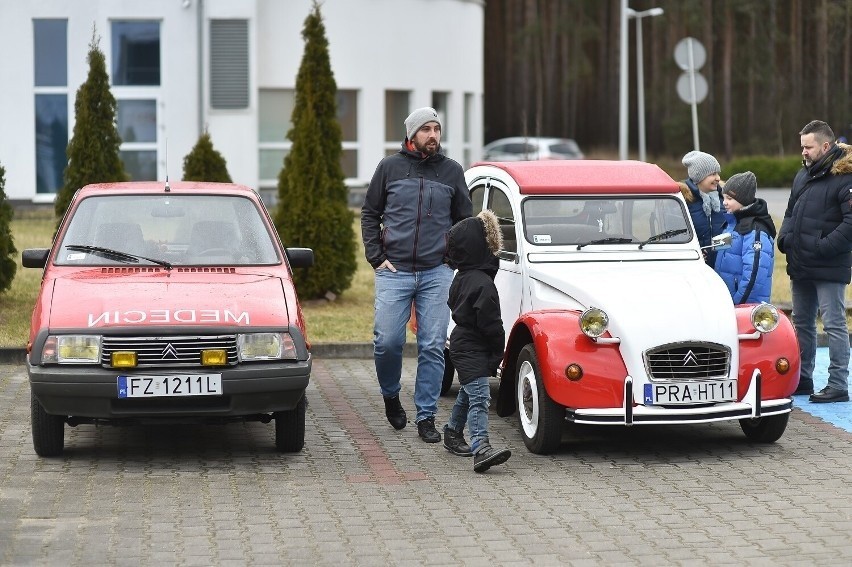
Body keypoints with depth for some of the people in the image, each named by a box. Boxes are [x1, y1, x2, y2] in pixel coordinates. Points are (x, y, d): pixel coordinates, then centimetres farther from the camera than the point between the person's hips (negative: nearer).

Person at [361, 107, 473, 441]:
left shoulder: (452, 171, 8)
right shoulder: (390, 167, 5)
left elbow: (465, 221, 17)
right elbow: (369, 214, 11)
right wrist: (376, 257, 1)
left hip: (437, 273, 1)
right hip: (394, 272, -1)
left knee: (433, 347, -2)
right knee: (387, 341, -6)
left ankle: (426, 417, 6)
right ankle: (390, 396, 21)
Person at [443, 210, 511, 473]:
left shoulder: (461, 278, 7)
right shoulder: (482, 283, -22)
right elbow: (489, 322, -22)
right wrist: (498, 351, -8)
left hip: (462, 341, 10)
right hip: (472, 349, -10)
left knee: (468, 392, 26)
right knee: (479, 397, -19)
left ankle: (453, 433, 42)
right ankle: (480, 448, -30)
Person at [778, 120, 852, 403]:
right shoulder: (803, 175, 15)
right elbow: (790, 213, 24)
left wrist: (823, 247, -24)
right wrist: (785, 237, 5)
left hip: (829, 268, -9)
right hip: (800, 267, 9)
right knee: (802, 323, 16)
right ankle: (802, 379, 27)